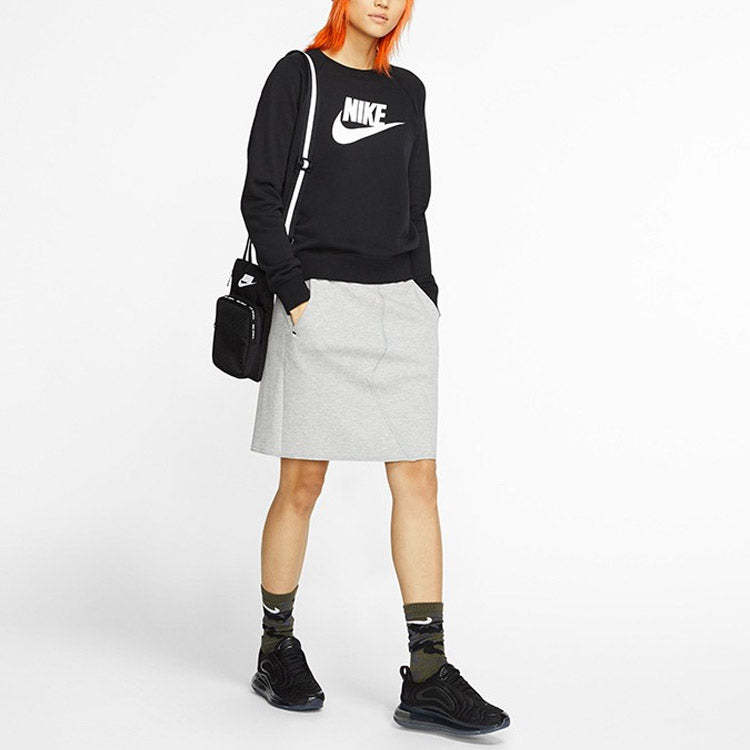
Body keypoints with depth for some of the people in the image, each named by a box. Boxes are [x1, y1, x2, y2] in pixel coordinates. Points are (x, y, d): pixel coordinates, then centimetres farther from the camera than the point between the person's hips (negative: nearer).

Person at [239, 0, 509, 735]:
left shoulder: (407, 91, 17)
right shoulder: (297, 75, 2)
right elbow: (261, 196, -4)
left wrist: (426, 299, 11)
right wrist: (294, 294, -13)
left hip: (401, 302, 5)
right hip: (322, 301, -5)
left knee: (418, 481, -1)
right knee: (302, 483, 1)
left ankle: (427, 677, 2)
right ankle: (276, 651, 19)